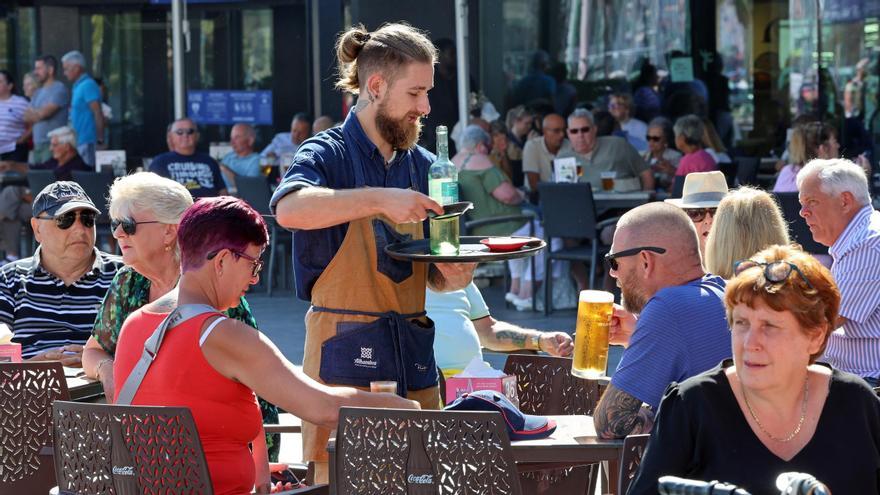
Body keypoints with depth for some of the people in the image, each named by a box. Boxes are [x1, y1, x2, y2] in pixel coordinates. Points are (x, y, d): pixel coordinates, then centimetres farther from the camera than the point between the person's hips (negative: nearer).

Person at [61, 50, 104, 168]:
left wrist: (100, 139, -19)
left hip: (86, 143, -10)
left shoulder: (88, 86, -12)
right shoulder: (77, 87, 18)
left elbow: (98, 114, -17)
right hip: (78, 142, 10)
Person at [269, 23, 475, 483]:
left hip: (413, 357, 6)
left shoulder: (421, 166, 15)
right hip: (345, 357, -6)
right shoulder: (329, 153, -3)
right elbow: (289, 208, -27)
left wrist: (451, 275, -1)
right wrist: (380, 199, -30)